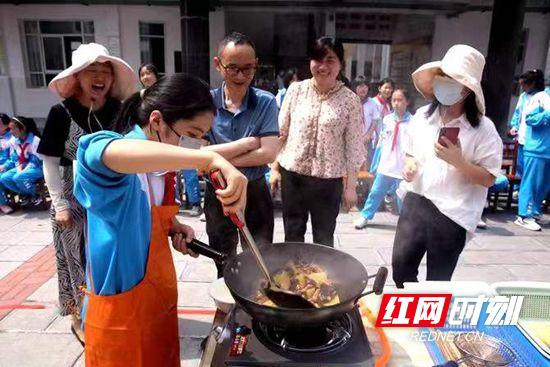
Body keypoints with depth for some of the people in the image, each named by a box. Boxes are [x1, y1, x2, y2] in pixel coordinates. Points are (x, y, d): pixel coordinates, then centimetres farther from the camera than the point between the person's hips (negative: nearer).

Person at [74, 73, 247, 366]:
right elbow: (108, 154, -49)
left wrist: (175, 228, -4)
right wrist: (211, 159, -58)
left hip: (161, 293, 7)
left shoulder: (164, 165, 1)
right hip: (120, 303, -6)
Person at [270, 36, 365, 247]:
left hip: (329, 180, -2)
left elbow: (353, 147, -4)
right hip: (292, 174, 2)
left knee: (324, 240, 12)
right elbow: (281, 132, 5)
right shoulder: (296, 90, -1)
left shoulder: (350, 100, -6)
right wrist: (275, 168, 4)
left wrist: (351, 186, -3)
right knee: (292, 236, 16)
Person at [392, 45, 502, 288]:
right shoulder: (422, 116, 4)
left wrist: (458, 161, -24)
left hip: (452, 214, -4)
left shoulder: (483, 129, -9)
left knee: (437, 282, 10)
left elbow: (488, 179, -9)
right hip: (415, 203, 4)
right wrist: (409, 165, -5)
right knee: (400, 266, 12)